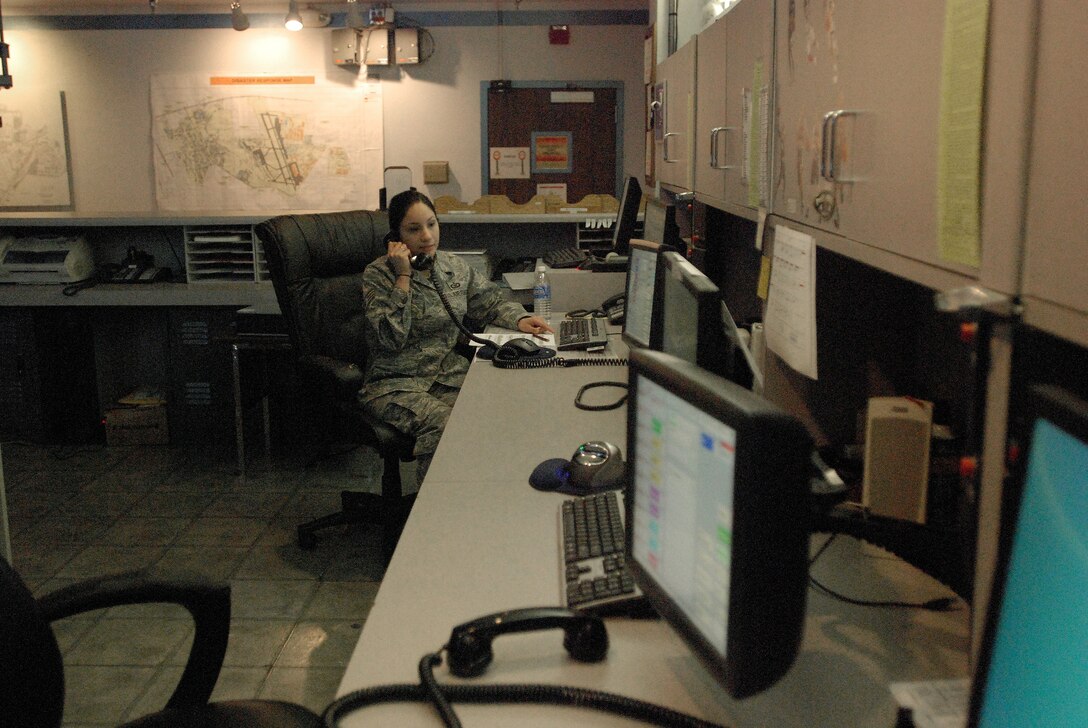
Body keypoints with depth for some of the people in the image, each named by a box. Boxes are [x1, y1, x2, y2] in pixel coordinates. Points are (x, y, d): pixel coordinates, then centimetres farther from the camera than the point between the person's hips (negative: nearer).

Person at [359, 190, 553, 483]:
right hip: (396, 383, -4)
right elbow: (391, 339, -16)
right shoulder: (378, 275, -5)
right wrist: (404, 277, -15)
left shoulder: (455, 267, 10)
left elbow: (491, 301, 24)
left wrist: (519, 319, 4)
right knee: (440, 424, -34)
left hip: (449, 372, 5)